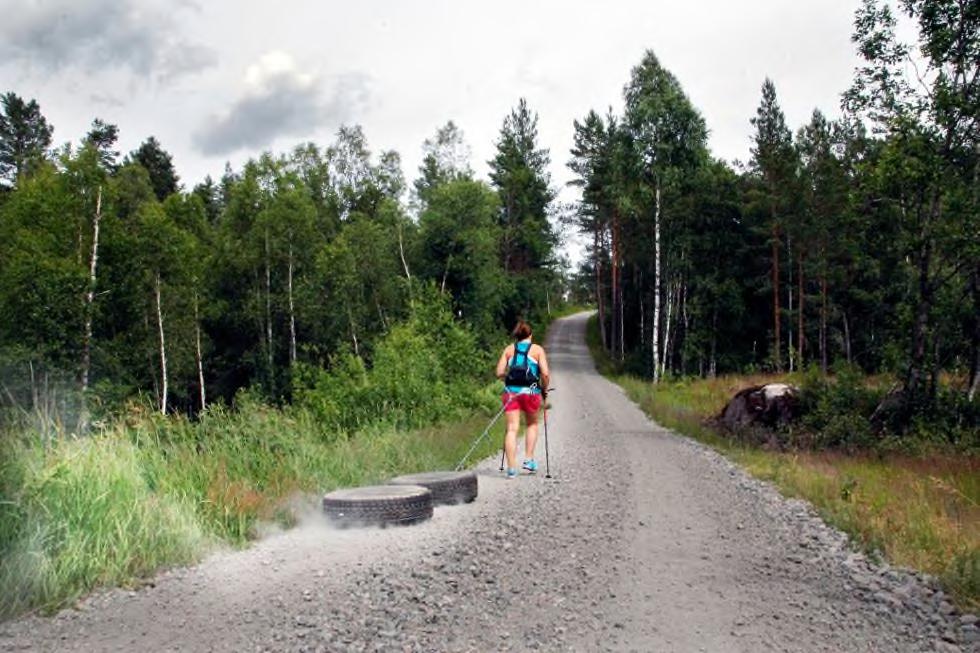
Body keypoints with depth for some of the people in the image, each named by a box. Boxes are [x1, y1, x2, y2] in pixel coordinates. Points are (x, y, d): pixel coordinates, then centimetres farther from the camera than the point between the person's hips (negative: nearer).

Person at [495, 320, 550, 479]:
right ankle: (529, 459, 14)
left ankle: (511, 468, -5)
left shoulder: (508, 349, 12)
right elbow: (545, 373, -4)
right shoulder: (537, 349, 7)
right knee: (532, 424, 22)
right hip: (531, 391, -1)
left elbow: (499, 373, 5)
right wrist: (544, 389, 11)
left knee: (512, 428, 0)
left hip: (511, 391, 1)